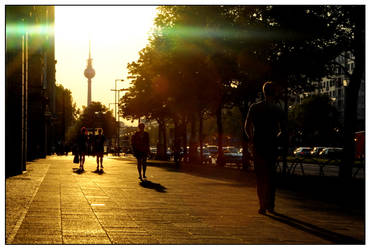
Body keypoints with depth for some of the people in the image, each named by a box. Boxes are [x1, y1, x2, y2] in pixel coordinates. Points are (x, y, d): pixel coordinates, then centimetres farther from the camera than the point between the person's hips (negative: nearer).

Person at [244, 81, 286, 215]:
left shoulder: (254, 107, 1)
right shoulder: (278, 110, -2)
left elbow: (247, 127, -2)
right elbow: (283, 131, -3)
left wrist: (252, 140, 10)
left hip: (258, 145, 0)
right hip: (272, 147, 0)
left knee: (260, 176, 6)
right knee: (271, 176, 11)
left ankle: (263, 206, 0)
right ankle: (270, 205, 12)